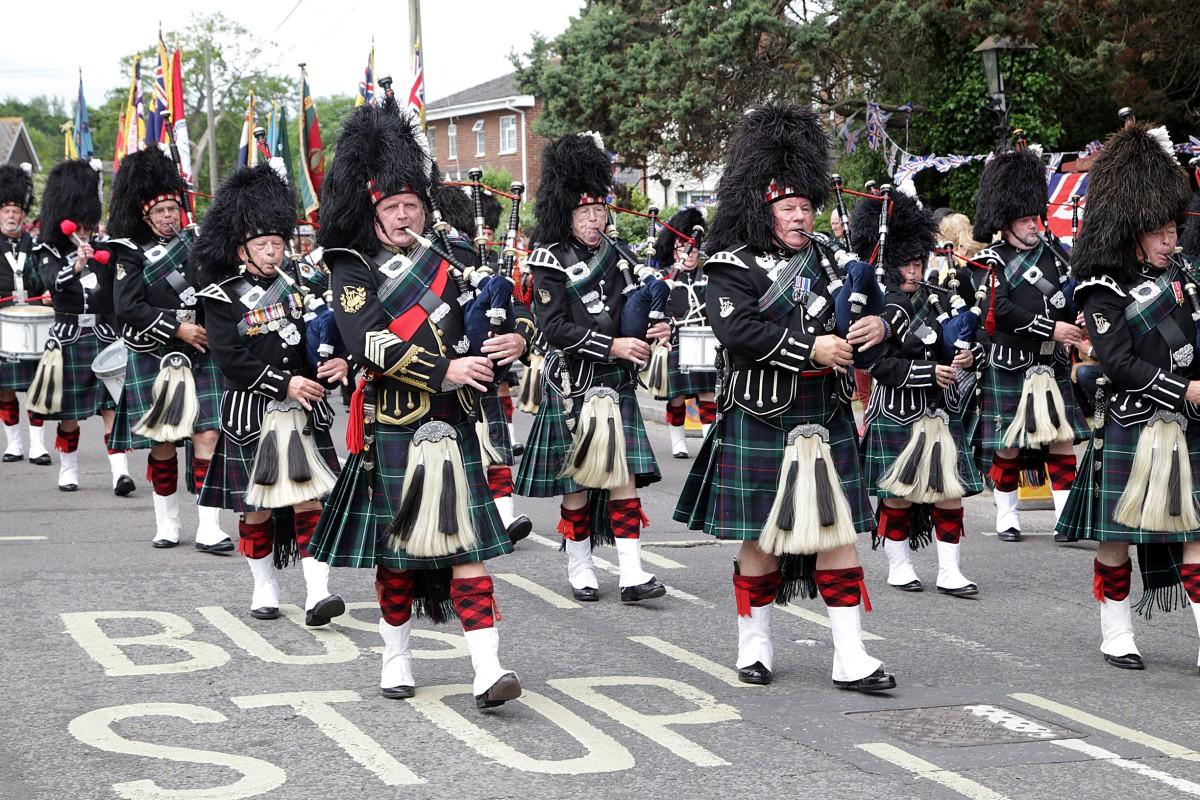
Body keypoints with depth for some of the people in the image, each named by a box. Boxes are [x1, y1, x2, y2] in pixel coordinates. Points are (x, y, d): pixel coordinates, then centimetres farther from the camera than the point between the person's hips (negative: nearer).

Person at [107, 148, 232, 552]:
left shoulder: (197, 240, 9)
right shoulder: (130, 254, -1)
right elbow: (128, 308, -11)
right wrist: (177, 328, -16)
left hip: (202, 356, 2)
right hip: (155, 360, -2)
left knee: (207, 436, -7)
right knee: (162, 442, 4)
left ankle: (209, 528, -7)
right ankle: (167, 523, 21)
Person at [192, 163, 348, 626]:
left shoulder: (299, 281, 6)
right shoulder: (222, 296, -5)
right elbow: (231, 360, -14)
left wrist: (338, 363, -17)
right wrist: (285, 384, -20)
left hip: (305, 411, 2)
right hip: (252, 414, -2)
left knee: (309, 500, -4)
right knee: (257, 505, 6)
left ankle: (317, 592, -7)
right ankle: (264, 588, 20)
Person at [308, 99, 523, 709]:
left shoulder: (448, 266, 11)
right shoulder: (354, 272, -3)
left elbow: (476, 341, 13)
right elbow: (367, 343, -19)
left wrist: (506, 348, -11)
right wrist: (445, 371, -26)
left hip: (454, 429, 3)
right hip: (393, 431, -3)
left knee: (467, 547, -4)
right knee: (395, 549, 8)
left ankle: (487, 671, -9)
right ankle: (396, 659, 24)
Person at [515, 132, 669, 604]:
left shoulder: (617, 254, 9)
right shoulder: (551, 260, -8)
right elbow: (554, 327, -16)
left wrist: (650, 331, -4)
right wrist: (612, 346, -20)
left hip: (617, 383, 5)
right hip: (574, 384, -5)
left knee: (625, 475, 0)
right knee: (577, 480, 4)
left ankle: (631, 574, -1)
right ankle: (579, 569, 17)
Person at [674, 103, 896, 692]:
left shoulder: (825, 260, 12)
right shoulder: (734, 267, -6)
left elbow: (853, 324, 17)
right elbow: (738, 331, -20)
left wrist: (873, 330, -7)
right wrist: (810, 349, -22)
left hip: (827, 420, 5)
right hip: (760, 422, -5)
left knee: (839, 533, 1)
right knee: (761, 537, 5)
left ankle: (850, 657, 1)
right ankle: (754, 645, 20)